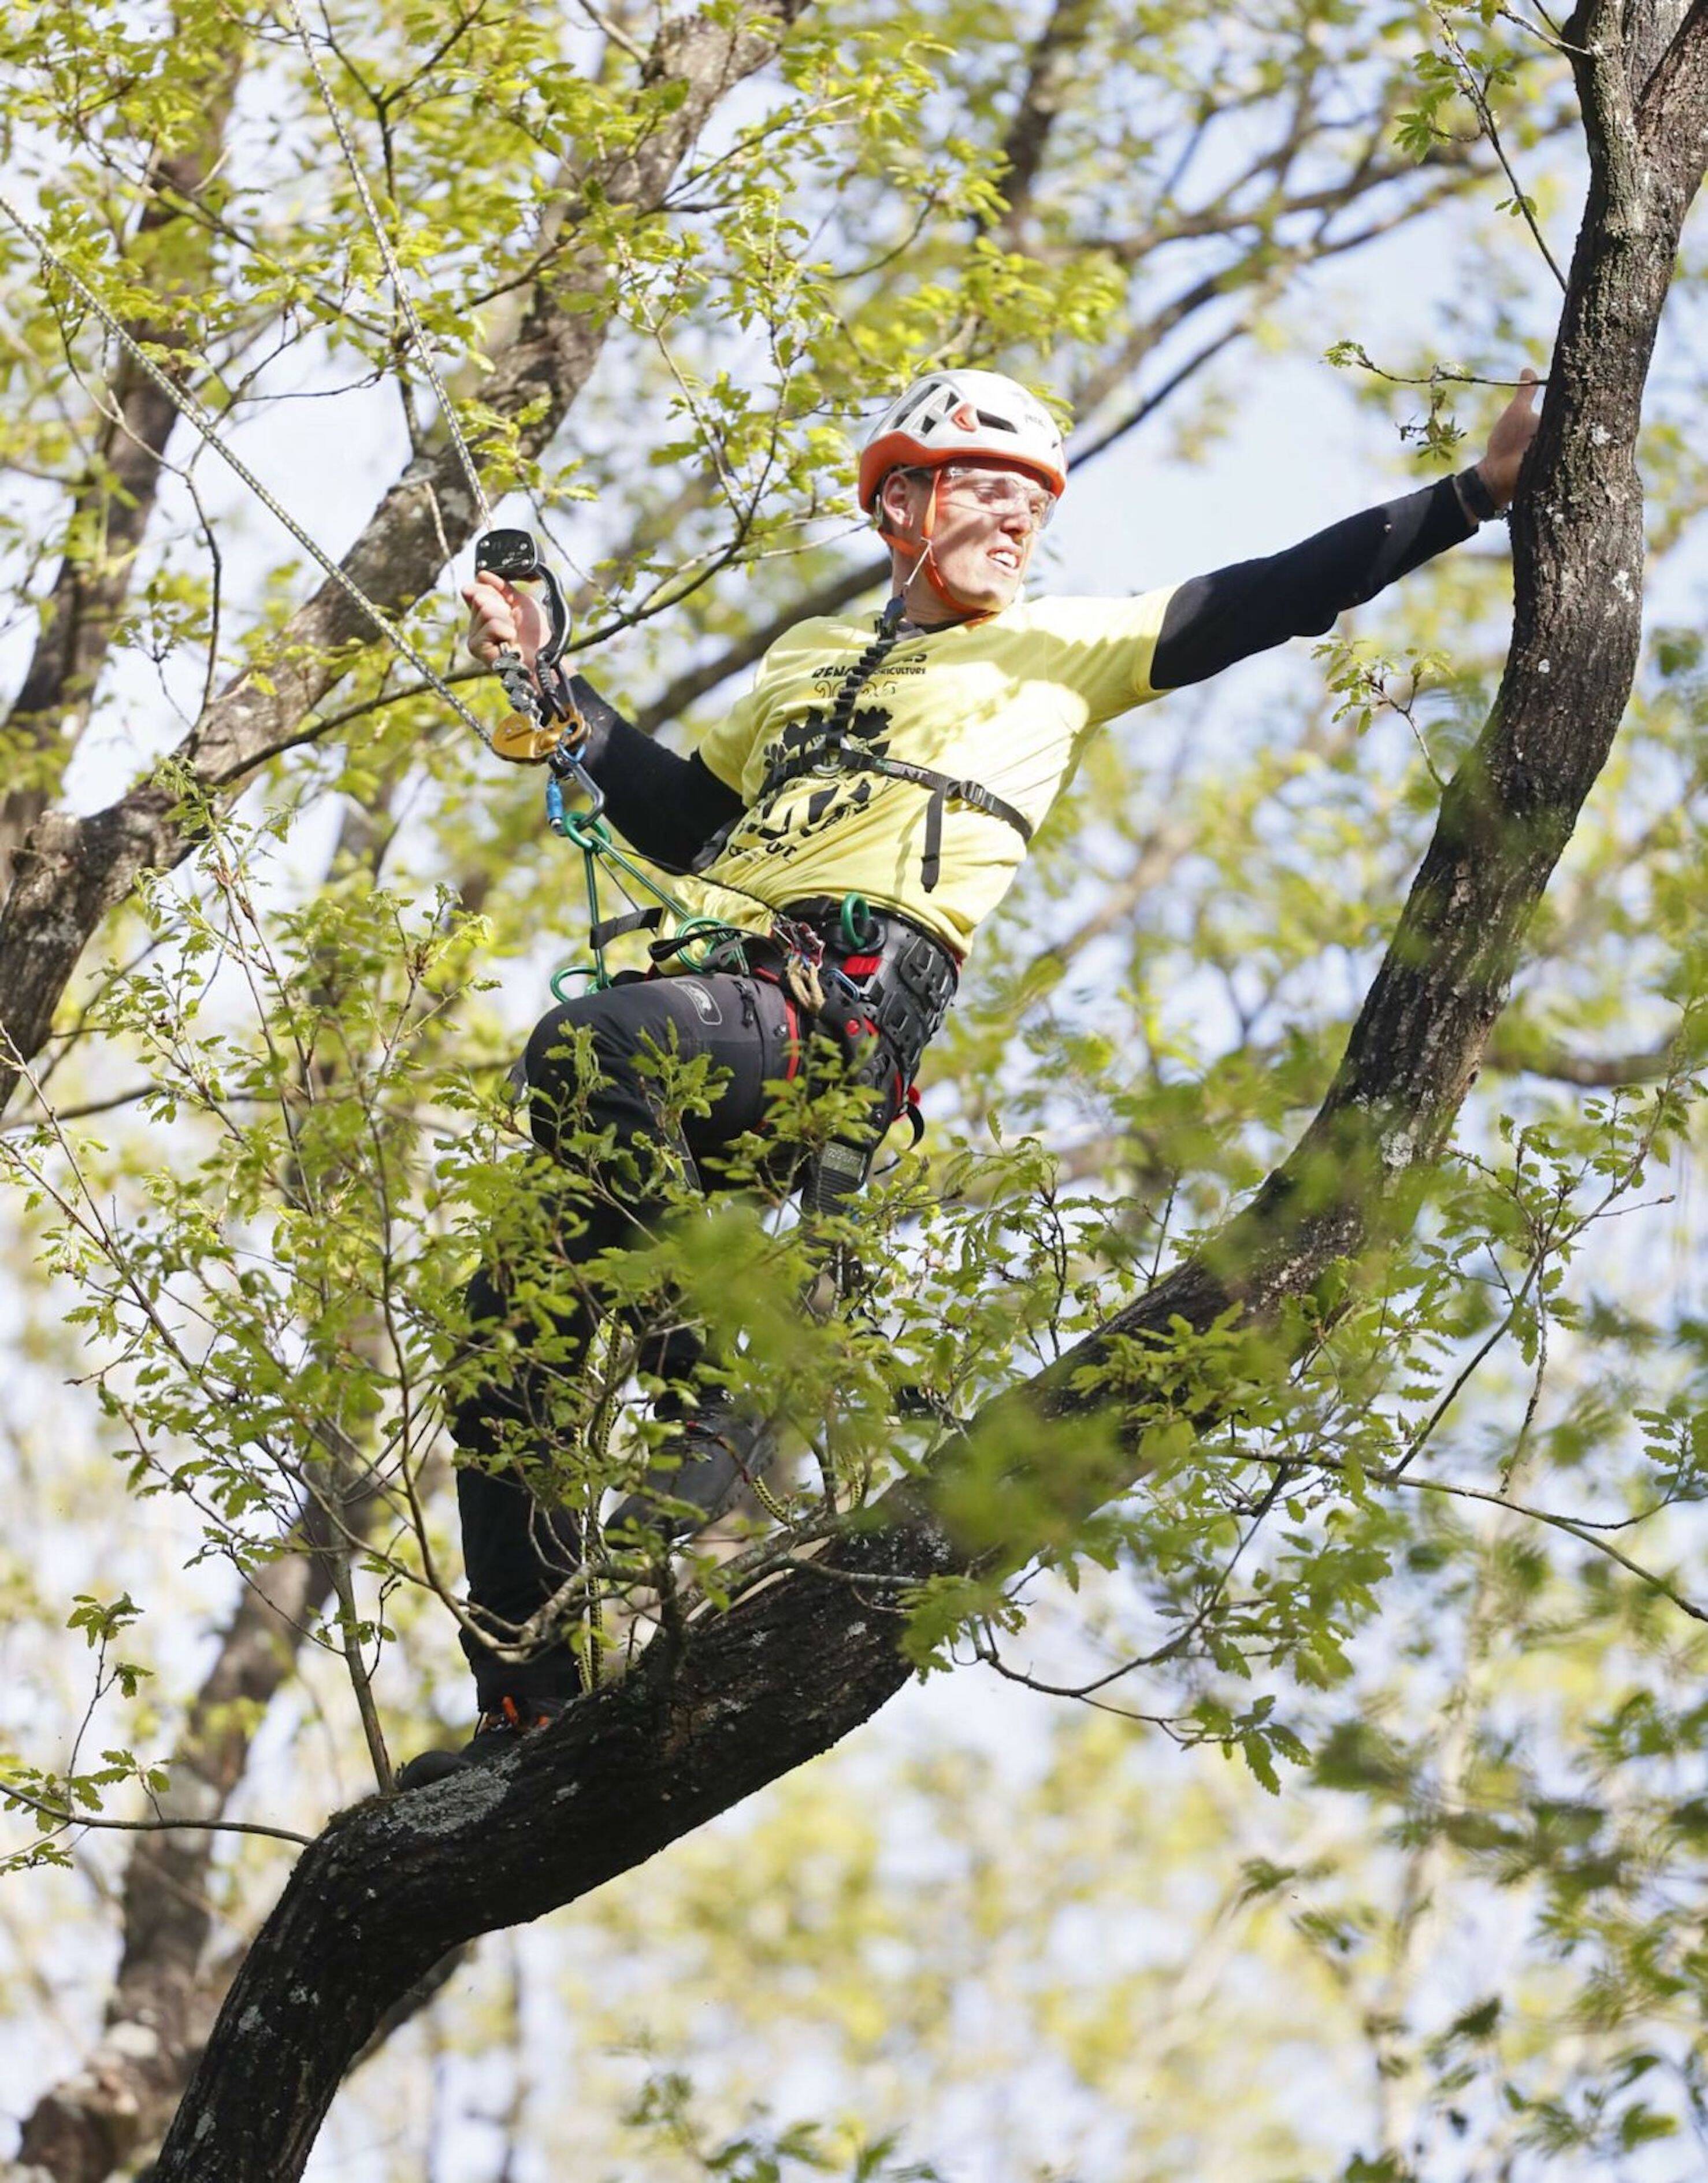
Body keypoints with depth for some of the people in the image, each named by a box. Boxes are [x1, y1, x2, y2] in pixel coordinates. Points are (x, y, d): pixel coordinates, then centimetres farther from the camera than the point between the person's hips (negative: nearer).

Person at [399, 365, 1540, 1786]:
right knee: (508, 1332, -4)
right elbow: (684, 821, 35)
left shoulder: (1058, 655, 17)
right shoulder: (812, 659, 31)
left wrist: (1476, 494, 7)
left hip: (852, 1017, -6)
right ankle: (531, 1709, 2)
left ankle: (717, 1396, -24)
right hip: (721, 995, 6)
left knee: (587, 1044, -36)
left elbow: (1272, 602, 12)